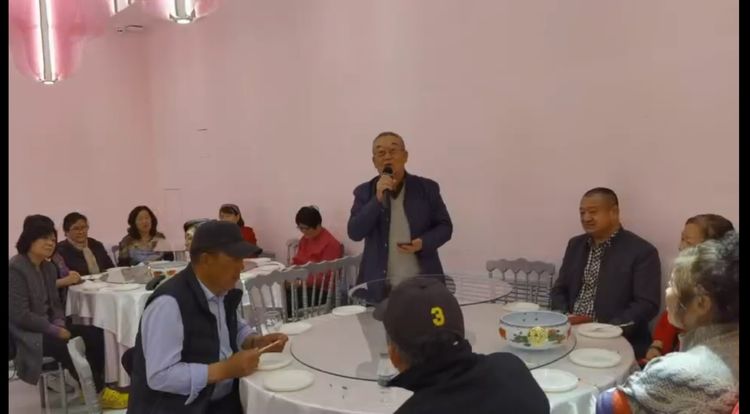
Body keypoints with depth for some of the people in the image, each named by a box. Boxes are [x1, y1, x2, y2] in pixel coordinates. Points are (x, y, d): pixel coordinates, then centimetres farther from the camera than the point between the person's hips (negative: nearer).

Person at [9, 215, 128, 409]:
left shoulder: (48, 267, 10)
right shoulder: (15, 268, -15)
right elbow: (20, 315, -20)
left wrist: (60, 324, -6)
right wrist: (54, 330, -18)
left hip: (47, 326, 8)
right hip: (26, 333, -8)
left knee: (96, 335, -11)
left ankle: (91, 388, -2)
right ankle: (100, 393, -11)